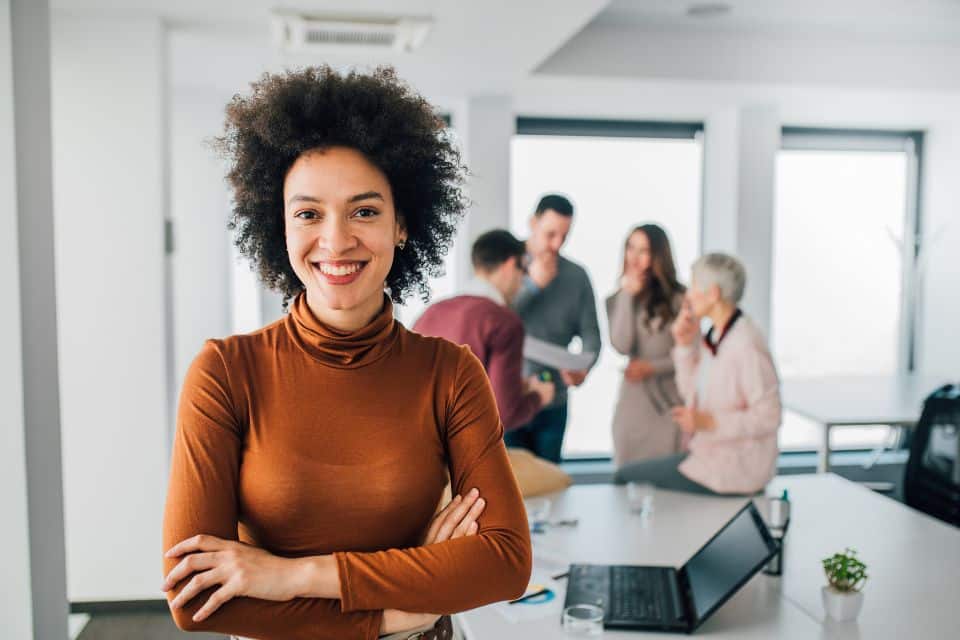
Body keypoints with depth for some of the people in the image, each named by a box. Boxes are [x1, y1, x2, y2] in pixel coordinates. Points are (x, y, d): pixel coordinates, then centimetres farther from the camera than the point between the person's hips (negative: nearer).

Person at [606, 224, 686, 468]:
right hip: (633, 403, 2)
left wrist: (652, 367, -14)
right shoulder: (617, 299, 5)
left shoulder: (679, 298, -3)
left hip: (672, 403, -2)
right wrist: (627, 295, -9)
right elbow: (622, 346, -11)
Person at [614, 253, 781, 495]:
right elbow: (692, 394, 10)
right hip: (712, 455, 9)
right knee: (628, 473, 17)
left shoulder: (745, 345, -23)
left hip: (734, 471, -9)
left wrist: (709, 422, -25)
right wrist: (685, 344, 0)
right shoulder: (713, 337, 5)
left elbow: (768, 417, -22)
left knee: (626, 476, -4)